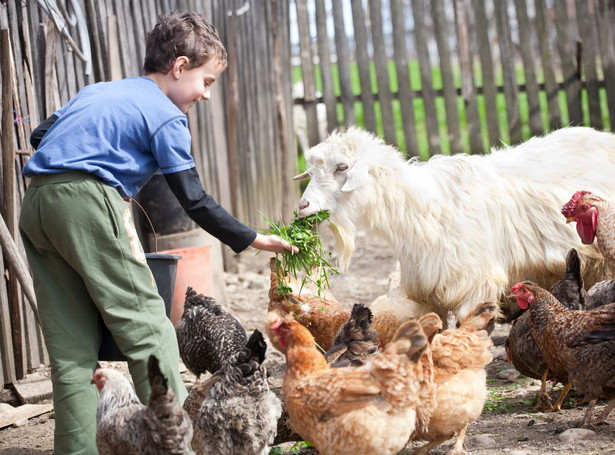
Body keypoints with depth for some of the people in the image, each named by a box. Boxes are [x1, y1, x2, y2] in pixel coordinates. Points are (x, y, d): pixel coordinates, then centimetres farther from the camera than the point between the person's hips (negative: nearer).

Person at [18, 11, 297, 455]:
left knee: (72, 345, 9)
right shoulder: (166, 117, 3)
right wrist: (252, 239, 6)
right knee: (147, 326, -1)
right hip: (88, 201, -8)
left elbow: (40, 135, 22)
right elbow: (194, 201, -1)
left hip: (35, 201, 8)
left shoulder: (97, 91, 25)